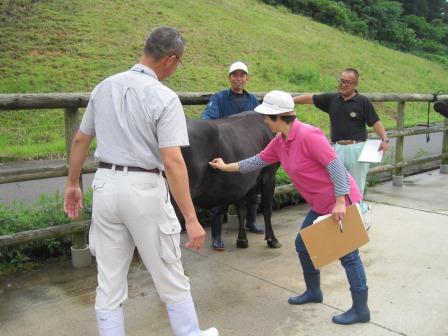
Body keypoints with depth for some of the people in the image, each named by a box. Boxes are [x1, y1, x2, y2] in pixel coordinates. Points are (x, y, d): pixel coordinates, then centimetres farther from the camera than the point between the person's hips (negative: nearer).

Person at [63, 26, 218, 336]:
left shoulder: (104, 87, 7)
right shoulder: (164, 98, -12)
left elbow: (80, 141, 12)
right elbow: (172, 162, -20)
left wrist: (73, 184, 24)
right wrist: (191, 219, -18)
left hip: (105, 185, 6)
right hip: (144, 189, -5)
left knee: (109, 284, 14)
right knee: (171, 279, 13)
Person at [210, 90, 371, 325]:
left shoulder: (308, 135, -23)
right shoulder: (279, 142, 3)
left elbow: (335, 165, -23)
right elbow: (258, 161, 14)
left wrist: (340, 202, -25)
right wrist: (227, 167, 20)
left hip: (341, 202, -9)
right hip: (321, 205, 9)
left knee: (347, 254, 0)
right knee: (303, 244, 17)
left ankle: (360, 310, 16)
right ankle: (313, 292, 36)